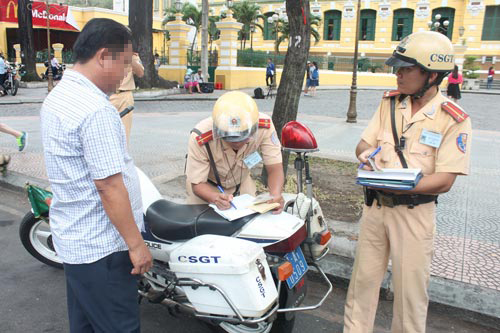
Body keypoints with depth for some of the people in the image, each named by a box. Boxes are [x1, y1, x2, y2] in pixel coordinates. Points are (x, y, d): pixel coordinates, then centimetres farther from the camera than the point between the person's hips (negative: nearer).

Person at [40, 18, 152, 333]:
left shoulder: (57, 95, 8)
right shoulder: (97, 110, -23)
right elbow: (109, 186, -24)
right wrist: (136, 244, -17)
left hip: (72, 238, 10)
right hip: (102, 247, -10)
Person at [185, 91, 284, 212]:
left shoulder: (265, 127, -30)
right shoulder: (200, 138, -37)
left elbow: (275, 168, -26)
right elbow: (197, 184, -28)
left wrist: (275, 194, -47)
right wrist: (216, 198, -50)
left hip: (242, 184, 2)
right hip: (208, 188, -2)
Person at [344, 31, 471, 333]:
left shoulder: (454, 120, -12)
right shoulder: (390, 103, 4)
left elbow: (444, 181, -17)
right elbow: (364, 144, 8)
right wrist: (366, 153, -17)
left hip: (414, 213, -4)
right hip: (375, 206, 5)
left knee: (410, 287, 8)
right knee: (364, 277, 14)